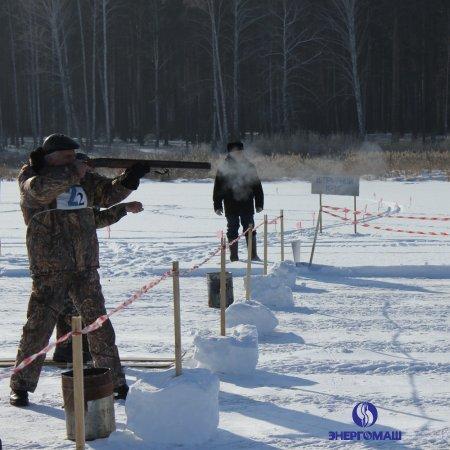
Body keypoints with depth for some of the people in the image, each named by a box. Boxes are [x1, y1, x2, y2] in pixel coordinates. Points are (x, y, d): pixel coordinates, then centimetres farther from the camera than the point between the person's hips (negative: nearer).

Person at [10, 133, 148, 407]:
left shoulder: (83, 178, 12)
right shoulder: (30, 177, -3)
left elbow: (108, 193, 13)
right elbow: (40, 189, -25)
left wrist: (131, 177, -4)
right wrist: (73, 172, -19)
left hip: (86, 268, 5)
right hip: (49, 269, -5)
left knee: (99, 324, 8)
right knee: (39, 325, -4)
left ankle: (116, 382, 16)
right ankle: (21, 386, 9)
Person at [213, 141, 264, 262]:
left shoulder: (249, 167, 7)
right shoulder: (223, 168, 3)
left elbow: (257, 187, 10)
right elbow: (218, 188, 4)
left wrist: (259, 204, 5)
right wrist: (218, 206, -2)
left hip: (247, 205, 1)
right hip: (231, 206, -1)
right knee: (232, 231, 3)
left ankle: (253, 255, 8)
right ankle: (234, 256, 9)